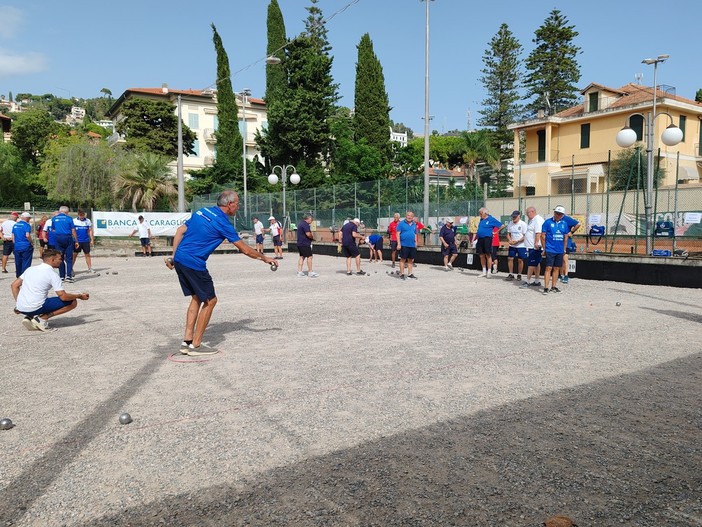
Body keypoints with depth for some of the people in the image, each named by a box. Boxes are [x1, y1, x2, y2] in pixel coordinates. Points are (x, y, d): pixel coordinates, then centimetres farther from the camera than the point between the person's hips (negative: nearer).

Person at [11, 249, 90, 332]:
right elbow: (63, 296, -12)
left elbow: (14, 285, 17)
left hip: (21, 308, 8)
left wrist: (18, 304, 25)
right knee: (72, 302, -2)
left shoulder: (30, 269, 14)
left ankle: (29, 317, 10)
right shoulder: (52, 274, -7)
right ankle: (42, 319, -7)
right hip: (35, 308, -8)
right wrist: (79, 296, 4)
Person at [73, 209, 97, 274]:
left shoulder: (88, 221, 4)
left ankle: (90, 268, 9)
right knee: (74, 254, 2)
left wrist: (92, 240, 4)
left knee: (87, 254, 5)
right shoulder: (74, 221, 1)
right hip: (77, 241, -1)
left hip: (86, 241, 1)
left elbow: (90, 231, 8)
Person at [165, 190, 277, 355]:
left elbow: (180, 231, 12)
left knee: (197, 298, 18)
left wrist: (173, 256, 15)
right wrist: (265, 258, 9)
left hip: (179, 259, 8)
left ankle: (187, 341, 18)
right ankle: (196, 345, 8)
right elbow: (245, 250, -5)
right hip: (194, 264, -8)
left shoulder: (202, 211, 12)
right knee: (210, 301, 4)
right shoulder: (223, 223, -9)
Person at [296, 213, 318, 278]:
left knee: (302, 257, 13)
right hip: (305, 244, -10)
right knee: (309, 257, -6)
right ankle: (310, 272, -4)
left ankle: (299, 271, 13)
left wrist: (311, 236, 14)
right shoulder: (305, 224, -16)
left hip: (299, 243, 10)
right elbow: (308, 234, -24)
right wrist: (312, 237, -4)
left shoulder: (300, 223, 17)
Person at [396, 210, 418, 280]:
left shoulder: (414, 224, 14)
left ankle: (410, 274, 18)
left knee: (411, 260, 10)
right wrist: (399, 244, -12)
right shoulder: (401, 223, -3)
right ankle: (402, 274, 6)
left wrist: (416, 243, 14)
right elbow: (398, 234, -6)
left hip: (412, 245, 5)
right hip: (404, 245, -5)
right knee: (403, 259, -1)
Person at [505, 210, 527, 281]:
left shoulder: (523, 224, -10)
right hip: (512, 245, 5)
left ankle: (519, 275, 15)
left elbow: (525, 236, -11)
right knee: (510, 259, 1)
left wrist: (517, 241, -20)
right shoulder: (510, 224, 6)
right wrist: (509, 240, -8)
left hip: (521, 245, -5)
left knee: (520, 260, 2)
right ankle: (511, 274, 11)